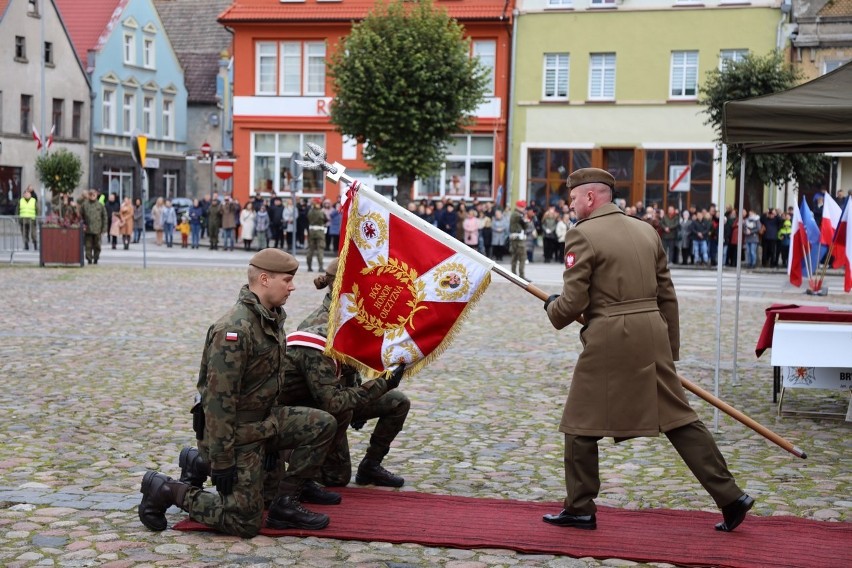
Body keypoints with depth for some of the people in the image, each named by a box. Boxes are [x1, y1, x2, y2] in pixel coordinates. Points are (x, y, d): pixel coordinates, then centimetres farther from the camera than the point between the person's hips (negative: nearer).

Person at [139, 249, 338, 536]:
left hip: (262, 420, 9)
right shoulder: (234, 329, -25)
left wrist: (273, 428, 22)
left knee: (323, 425, -4)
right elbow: (219, 399, -26)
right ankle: (166, 490, 9)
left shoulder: (272, 317, 6)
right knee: (245, 523, -6)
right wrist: (222, 462, -25)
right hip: (236, 431, -9)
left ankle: (284, 505, 4)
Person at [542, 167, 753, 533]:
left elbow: (573, 302, -11)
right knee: (679, 418, 10)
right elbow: (667, 296, 15)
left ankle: (580, 509, 15)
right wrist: (670, 348, 22)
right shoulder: (646, 231, 13)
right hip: (653, 337, 6)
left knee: (581, 425, 8)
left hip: (608, 341, -6)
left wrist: (552, 308, 12)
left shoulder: (582, 235, -7)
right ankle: (730, 496, 9)